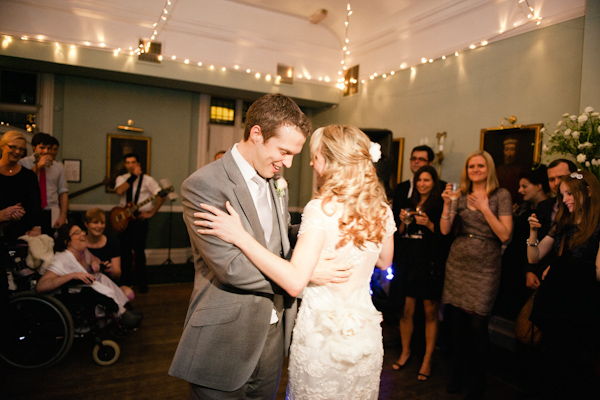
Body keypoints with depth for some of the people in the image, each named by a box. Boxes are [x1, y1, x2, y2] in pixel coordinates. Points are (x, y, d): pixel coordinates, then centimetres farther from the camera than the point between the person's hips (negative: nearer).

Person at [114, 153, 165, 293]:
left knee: (139, 250, -4)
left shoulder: (147, 179, -1)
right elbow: (119, 191, -13)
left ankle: (142, 282, 6)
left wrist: (151, 213, -11)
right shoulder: (121, 178, 10)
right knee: (124, 250, 8)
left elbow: (161, 196, -8)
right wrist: (134, 176, -13)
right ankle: (126, 280, 22)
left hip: (140, 217, -4)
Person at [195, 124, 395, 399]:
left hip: (322, 333, -6)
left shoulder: (322, 209, -21)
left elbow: (295, 281, -29)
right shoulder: (382, 211, -2)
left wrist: (240, 236, -28)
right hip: (366, 334, 6)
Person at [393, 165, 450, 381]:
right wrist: (403, 221, -2)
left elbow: (446, 235, -5)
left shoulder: (440, 205, -2)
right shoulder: (408, 204, 13)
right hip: (408, 261, 4)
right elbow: (399, 234, 17)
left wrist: (429, 224, -18)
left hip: (430, 264, -4)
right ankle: (405, 351, 27)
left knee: (430, 312, 3)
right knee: (406, 310, 7)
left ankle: (427, 359, 17)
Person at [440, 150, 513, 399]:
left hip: (485, 267, -3)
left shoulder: (501, 195, -2)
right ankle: (457, 375, 27)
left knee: (477, 325, -2)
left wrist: (485, 208, -15)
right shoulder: (461, 195, 7)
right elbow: (445, 230, 0)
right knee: (456, 320, 8)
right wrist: (447, 203, -13)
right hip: (457, 263, 3)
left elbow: (504, 235, -8)